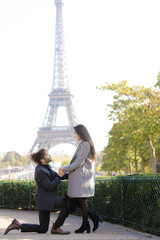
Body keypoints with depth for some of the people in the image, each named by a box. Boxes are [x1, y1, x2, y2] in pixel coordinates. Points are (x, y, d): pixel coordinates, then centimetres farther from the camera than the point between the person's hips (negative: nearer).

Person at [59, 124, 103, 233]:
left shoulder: (85, 144, -13)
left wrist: (65, 169, -12)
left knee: (82, 200, -1)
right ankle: (95, 218, 11)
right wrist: (65, 169, 7)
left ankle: (85, 224, 9)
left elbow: (79, 162, -17)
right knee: (76, 200, 10)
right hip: (78, 176, 10)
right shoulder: (83, 144, 18)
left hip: (82, 176, -10)